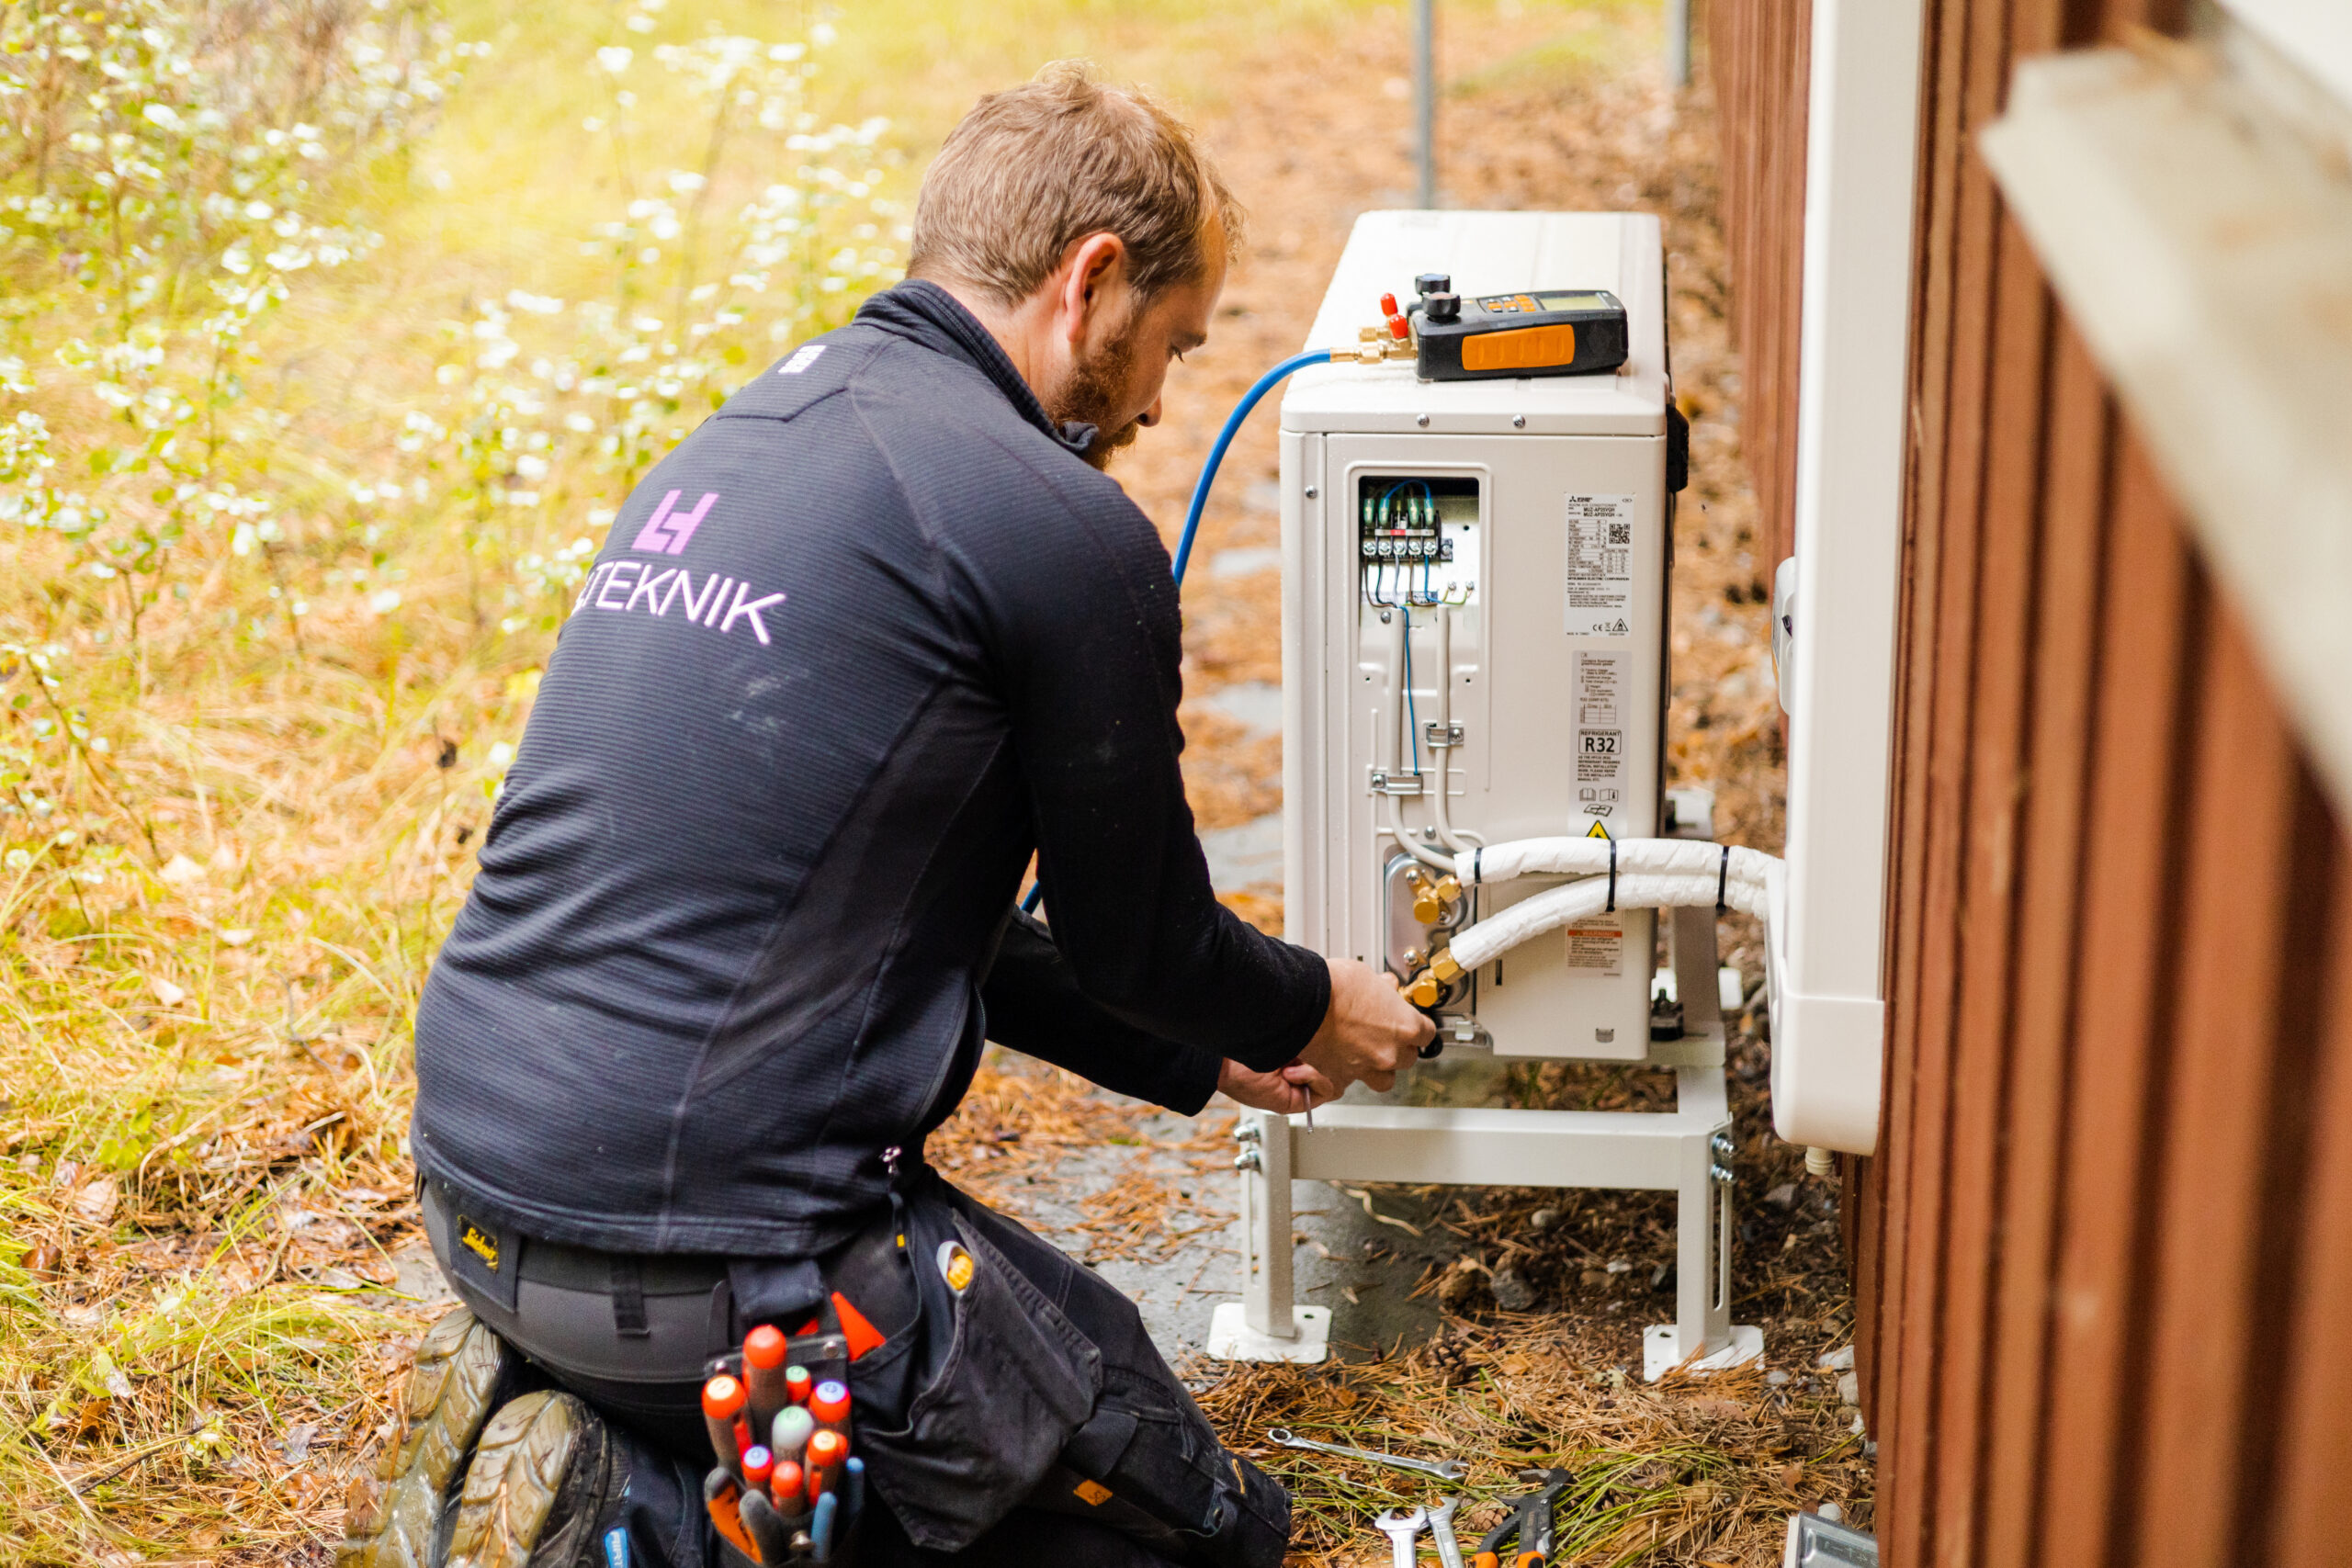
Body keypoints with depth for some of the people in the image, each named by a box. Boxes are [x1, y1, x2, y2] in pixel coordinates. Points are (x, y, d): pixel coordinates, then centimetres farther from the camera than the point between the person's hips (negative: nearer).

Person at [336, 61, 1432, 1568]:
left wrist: (1200, 1056, 29)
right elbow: (1139, 937, 1)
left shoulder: (753, 429, 14)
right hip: (703, 1240, -9)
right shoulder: (1064, 529, -13)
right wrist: (1311, 1009, 24)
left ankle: (570, 1440, 10)